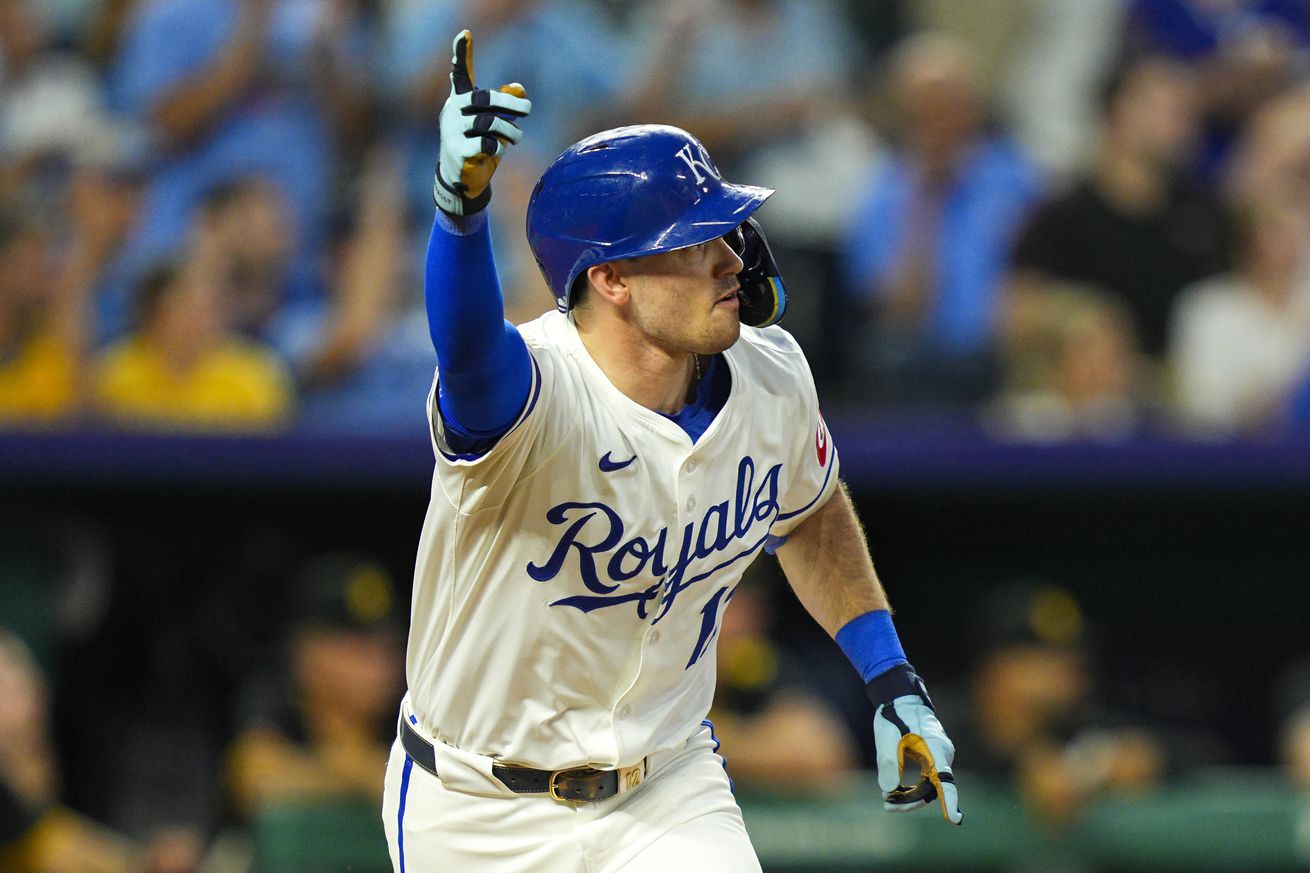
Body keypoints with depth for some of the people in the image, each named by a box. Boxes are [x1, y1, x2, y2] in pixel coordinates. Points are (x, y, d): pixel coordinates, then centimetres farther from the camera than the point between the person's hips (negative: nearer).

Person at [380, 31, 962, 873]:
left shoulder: (769, 379, -10)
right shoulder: (534, 394, -30)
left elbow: (810, 510, 13)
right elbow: (468, 349, -56)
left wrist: (891, 679, 10)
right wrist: (462, 200, -75)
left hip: (668, 795, 4)